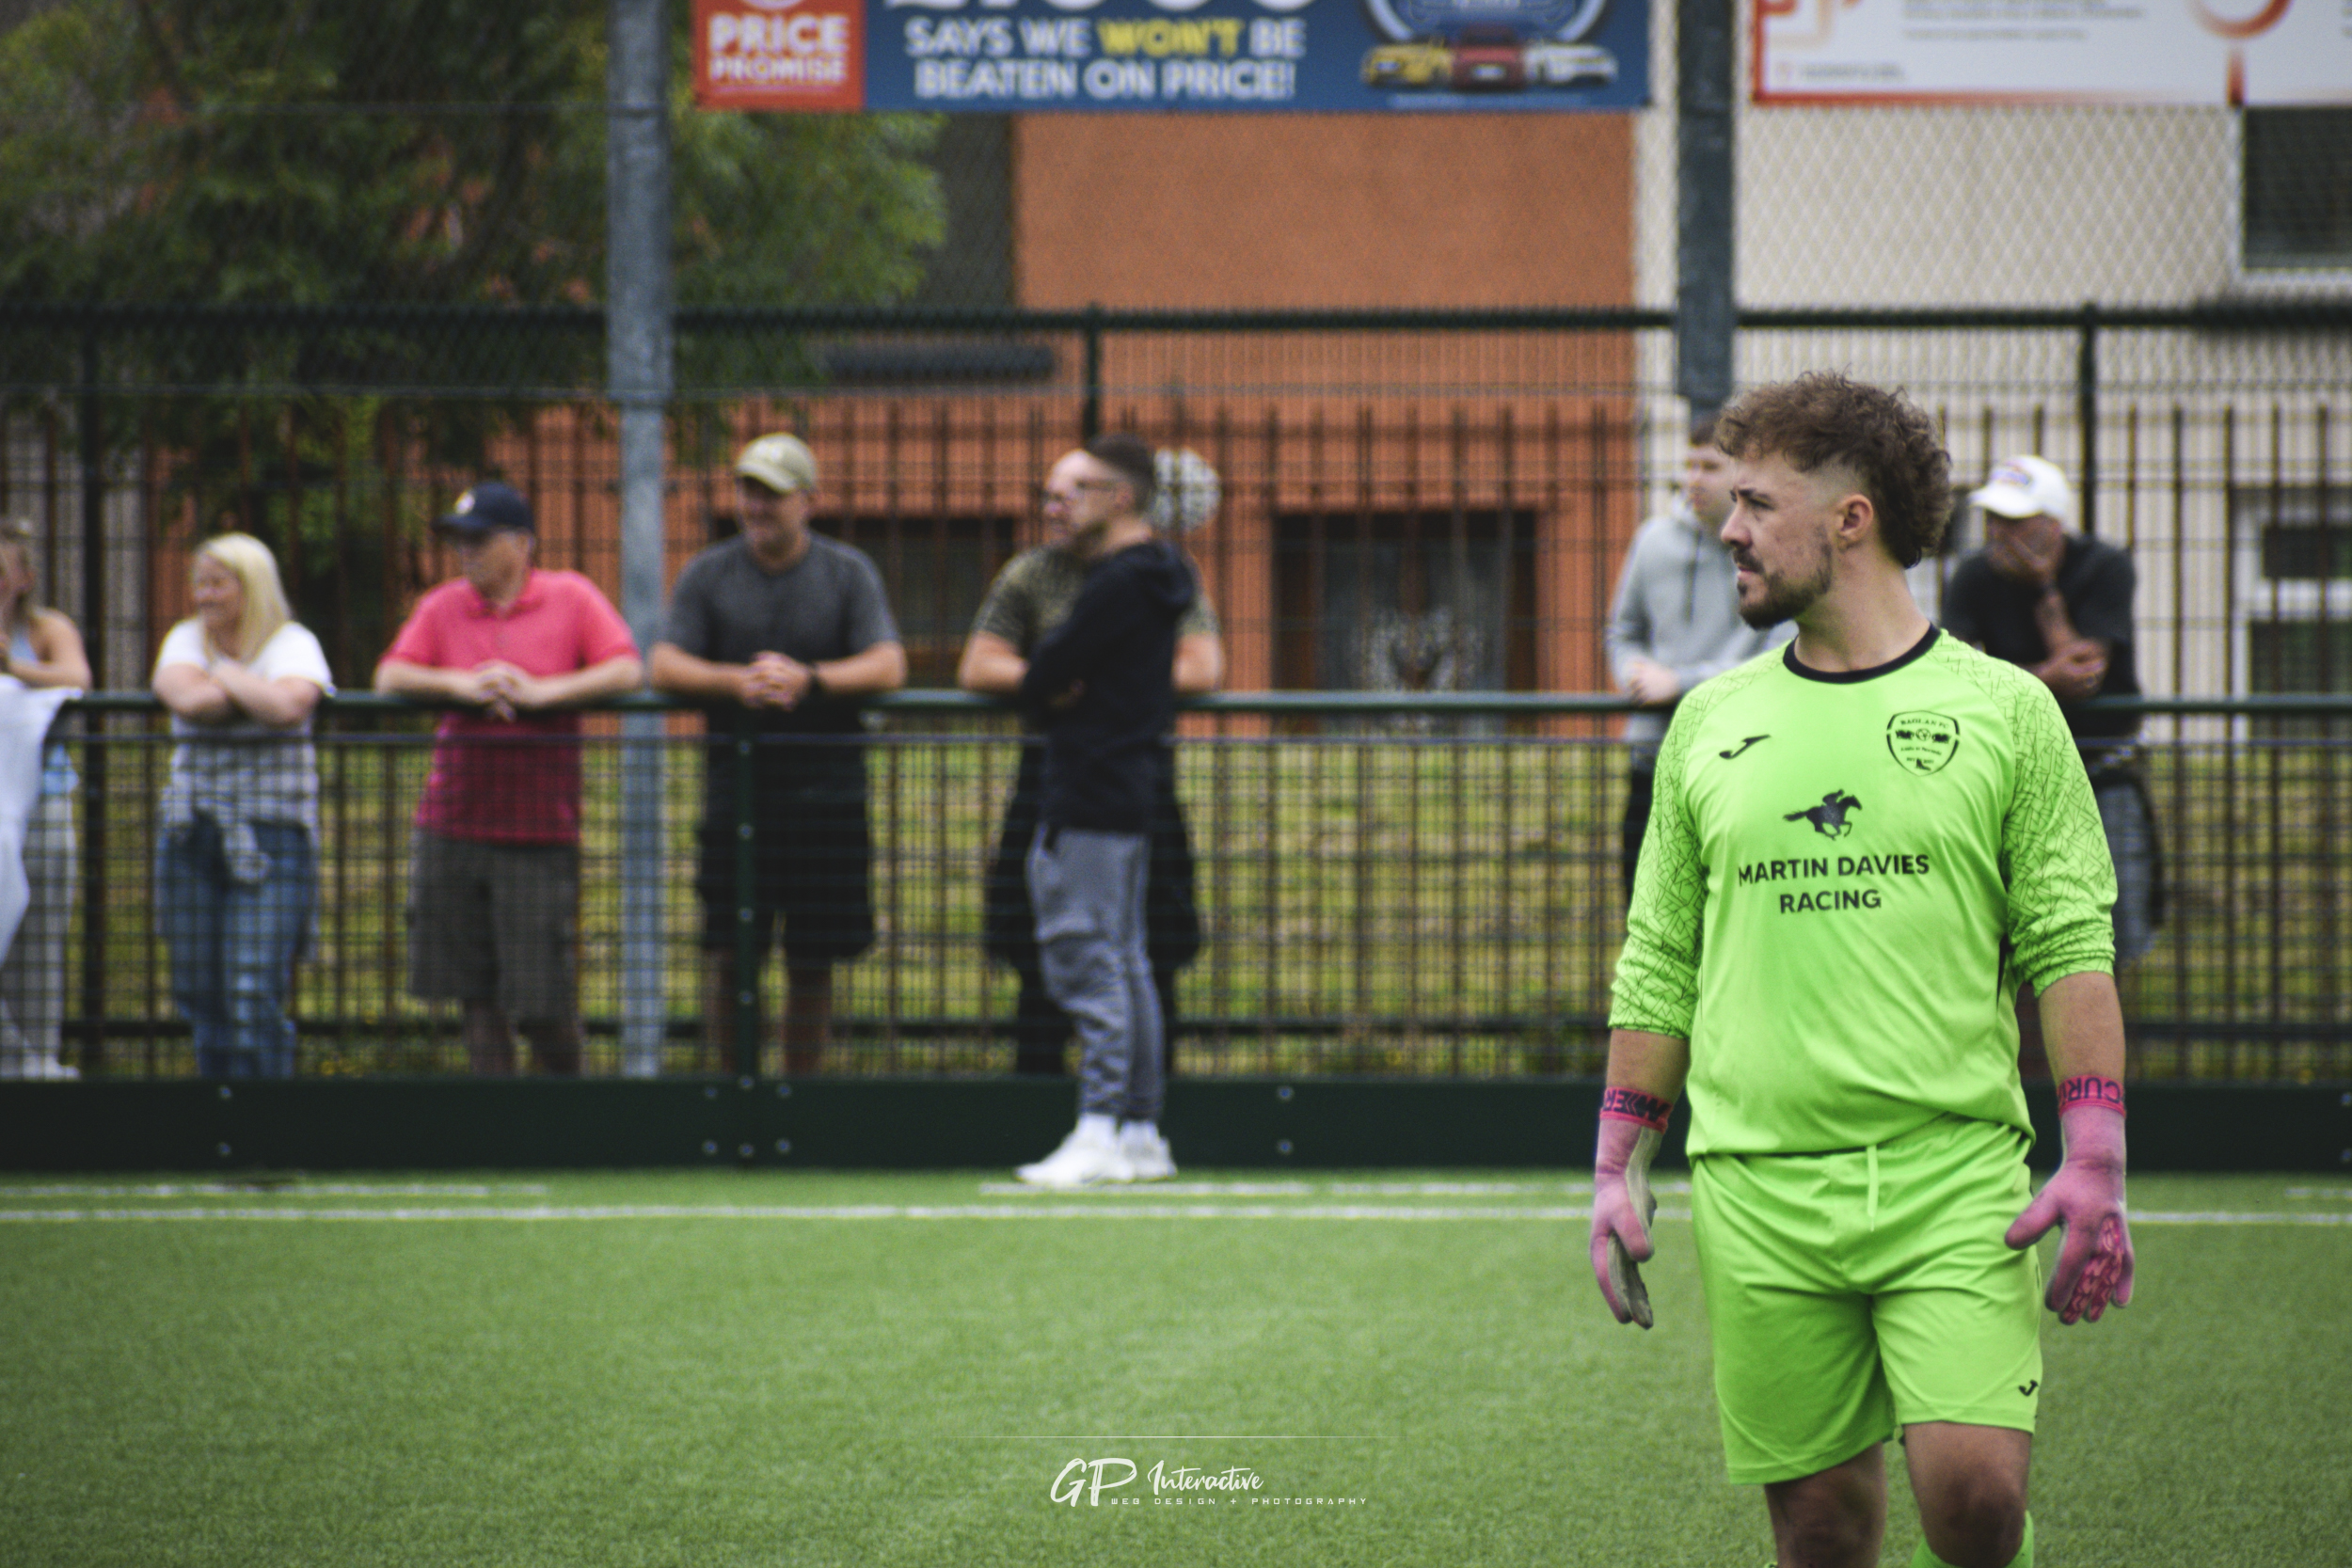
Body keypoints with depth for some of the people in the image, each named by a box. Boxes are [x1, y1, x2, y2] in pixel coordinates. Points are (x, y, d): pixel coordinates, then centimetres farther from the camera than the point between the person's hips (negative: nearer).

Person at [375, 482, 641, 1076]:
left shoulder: (572, 597, 3)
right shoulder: (441, 607, 9)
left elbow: (627, 670, -7)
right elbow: (389, 677, 0)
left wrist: (544, 691, -18)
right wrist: (460, 684, -16)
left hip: (540, 830, -3)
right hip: (452, 827, 3)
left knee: (543, 1008, -5)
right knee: (478, 998, 4)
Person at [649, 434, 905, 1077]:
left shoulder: (848, 573, 6)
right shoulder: (708, 575, 8)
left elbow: (888, 667, -5)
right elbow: (665, 667, -2)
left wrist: (806, 679, -20)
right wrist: (738, 682, -19)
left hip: (827, 789, 0)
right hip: (737, 778, 0)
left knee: (812, 960, 2)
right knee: (728, 951, -5)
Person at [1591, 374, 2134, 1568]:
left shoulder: (2003, 710, 3)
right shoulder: (1710, 722, 11)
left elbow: (2070, 945, 1)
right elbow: (1658, 963, 16)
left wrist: (2094, 1161, -8)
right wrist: (1617, 1168, 11)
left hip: (1953, 1170, -3)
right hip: (1756, 1187, 3)